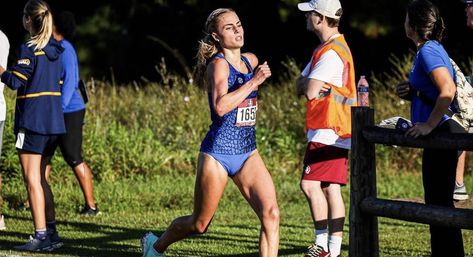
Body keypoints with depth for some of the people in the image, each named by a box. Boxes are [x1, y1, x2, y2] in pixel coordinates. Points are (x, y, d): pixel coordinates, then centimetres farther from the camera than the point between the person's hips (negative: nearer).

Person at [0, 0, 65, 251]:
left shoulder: (29, 49, -12)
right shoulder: (55, 49, 11)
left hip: (32, 120, -8)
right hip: (53, 121, 8)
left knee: (32, 180, -5)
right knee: (41, 179, 16)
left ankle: (41, 236, -8)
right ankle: (51, 233, 16)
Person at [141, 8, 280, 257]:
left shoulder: (251, 60, 8)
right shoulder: (218, 64, -14)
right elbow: (220, 106, -33)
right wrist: (253, 82, -29)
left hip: (247, 153, 6)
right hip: (217, 153, -6)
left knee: (271, 213, -14)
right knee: (199, 224, 10)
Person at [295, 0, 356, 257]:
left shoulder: (331, 53, -15)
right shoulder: (325, 49, 19)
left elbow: (310, 91, -19)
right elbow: (300, 86, 17)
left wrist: (309, 84, 3)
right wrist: (307, 83, -5)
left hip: (328, 132, -10)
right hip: (331, 132, 10)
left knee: (310, 185, -15)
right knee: (331, 189, 7)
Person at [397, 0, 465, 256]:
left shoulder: (429, 51, -15)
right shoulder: (431, 49, 15)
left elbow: (448, 90, -28)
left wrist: (429, 125, -24)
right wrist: (412, 92, 10)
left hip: (442, 133, -10)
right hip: (441, 134, 10)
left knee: (439, 201, -6)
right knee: (437, 200, 15)